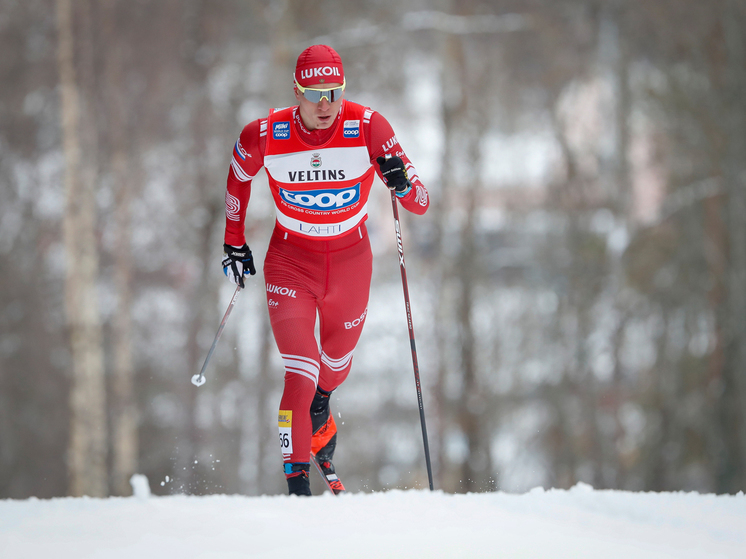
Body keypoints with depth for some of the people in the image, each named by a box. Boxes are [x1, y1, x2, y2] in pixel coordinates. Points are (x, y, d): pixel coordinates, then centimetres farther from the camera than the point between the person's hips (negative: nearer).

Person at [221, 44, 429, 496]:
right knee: (302, 373, -15)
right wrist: (235, 242, 11)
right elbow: (238, 177, 6)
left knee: (337, 363, 22)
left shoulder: (367, 128, -20)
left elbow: (421, 205, -19)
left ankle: (320, 417, 57)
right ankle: (297, 483, -5)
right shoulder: (265, 136, -19)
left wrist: (403, 183, -41)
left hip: (350, 260, 2)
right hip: (291, 260, -2)